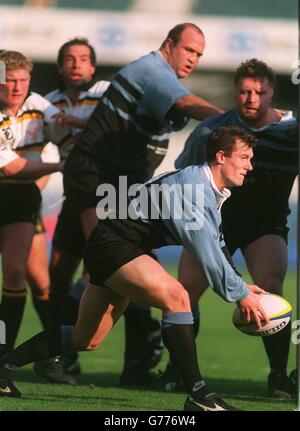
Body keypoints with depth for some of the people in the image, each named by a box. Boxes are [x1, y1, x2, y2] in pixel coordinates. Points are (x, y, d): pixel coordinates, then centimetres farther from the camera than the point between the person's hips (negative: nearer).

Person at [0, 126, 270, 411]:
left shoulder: (213, 192, 11)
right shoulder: (193, 185, -21)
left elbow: (216, 247, 19)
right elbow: (205, 249, -26)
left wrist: (241, 286, 7)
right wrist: (240, 294, -21)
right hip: (112, 241, -11)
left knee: (86, 340, 16)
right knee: (176, 298, -28)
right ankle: (198, 396, -30)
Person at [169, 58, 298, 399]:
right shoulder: (211, 130, -9)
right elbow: (183, 175, 6)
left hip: (266, 223, -1)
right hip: (215, 218, 1)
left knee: (270, 287, -23)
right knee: (187, 287, -11)